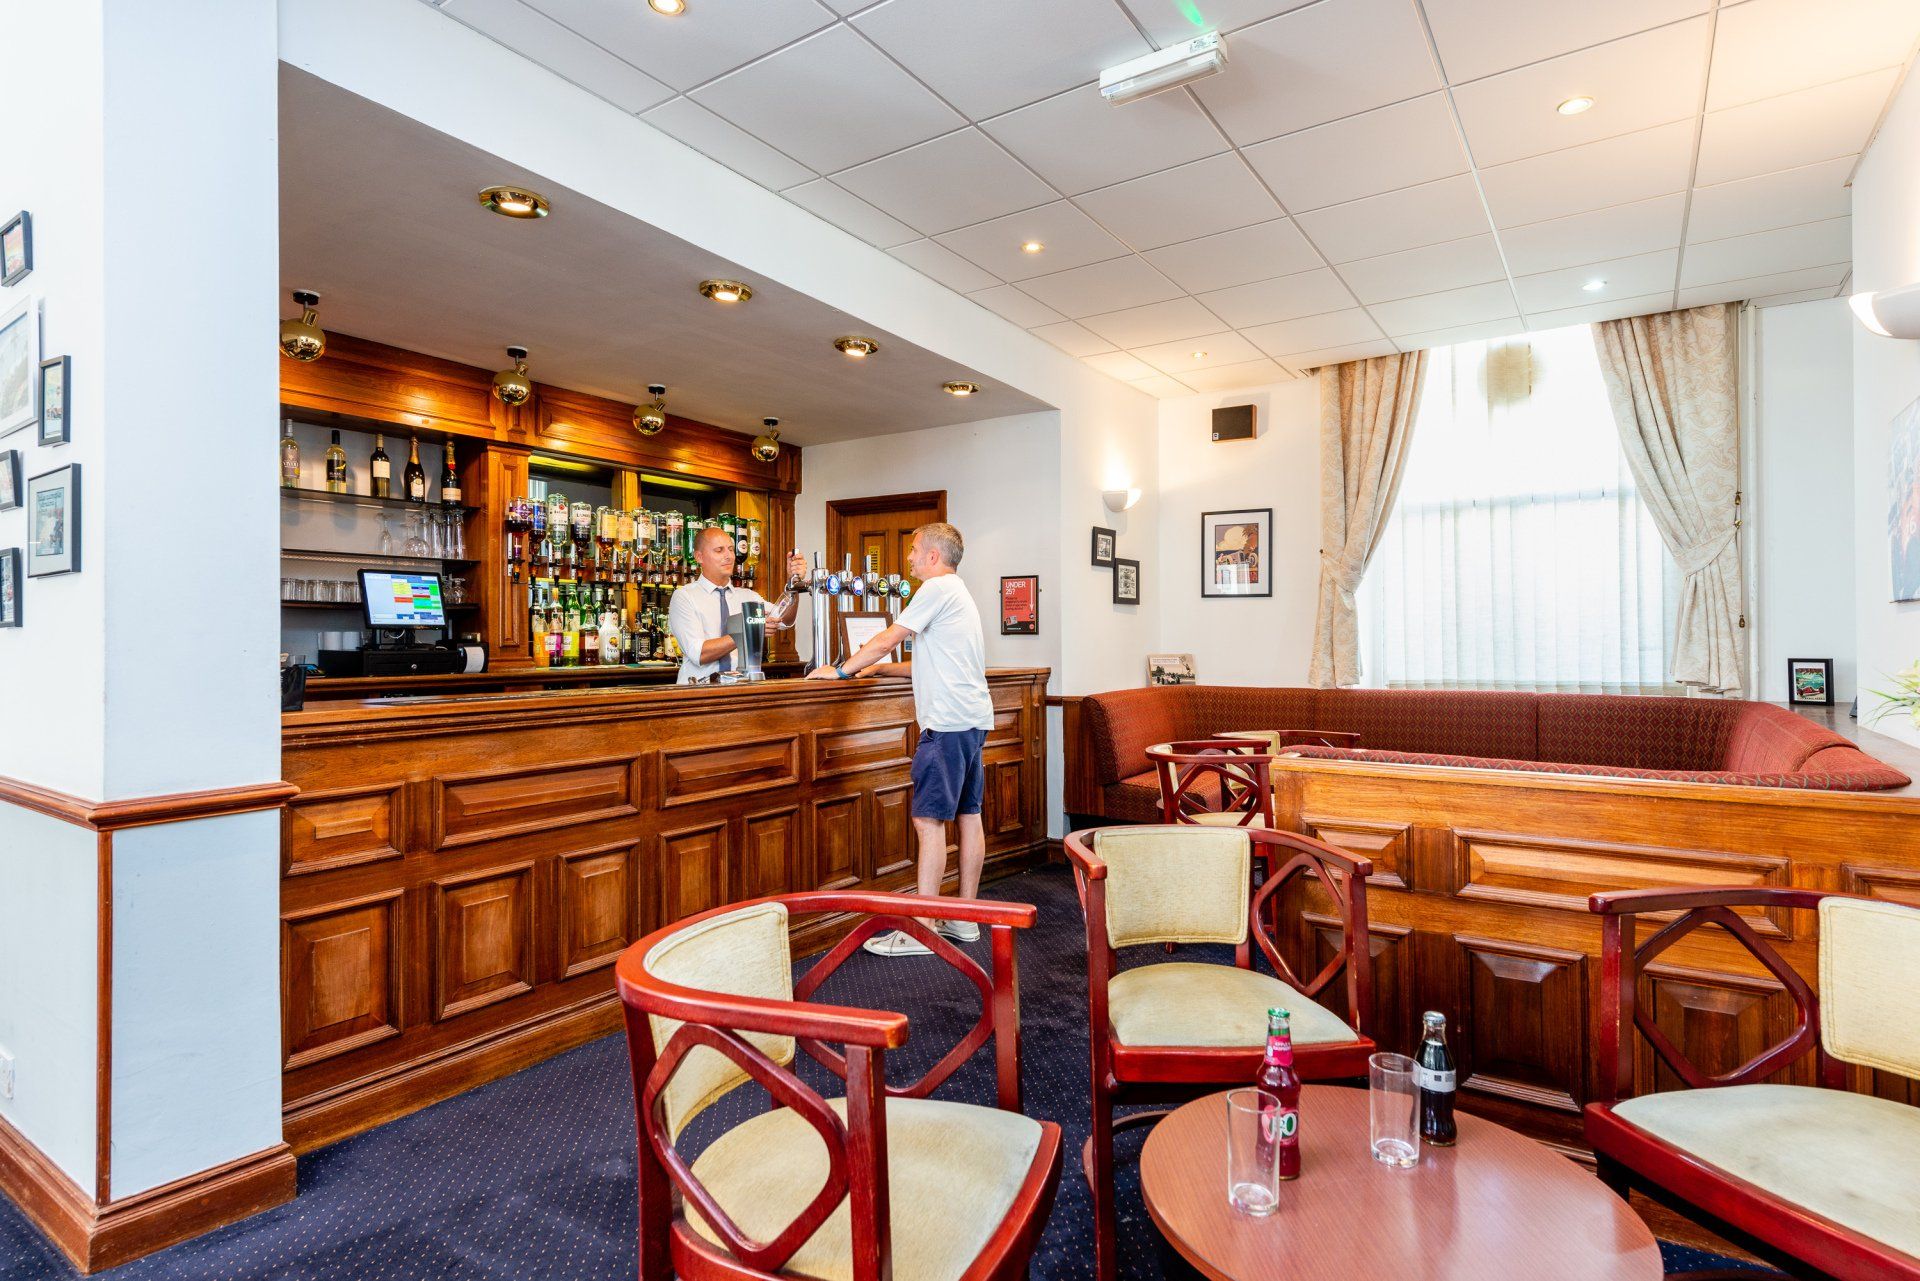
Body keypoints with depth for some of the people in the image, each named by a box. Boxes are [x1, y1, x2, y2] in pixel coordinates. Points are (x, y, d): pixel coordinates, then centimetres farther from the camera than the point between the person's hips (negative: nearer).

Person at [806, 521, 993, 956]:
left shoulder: (938, 588, -7)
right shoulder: (958, 594, 24)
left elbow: (888, 639, -10)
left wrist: (841, 670, -1)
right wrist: (878, 669, 21)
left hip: (947, 720, -10)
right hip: (973, 718, 11)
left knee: (929, 820, -9)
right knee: (968, 815, 11)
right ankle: (965, 919, 18)